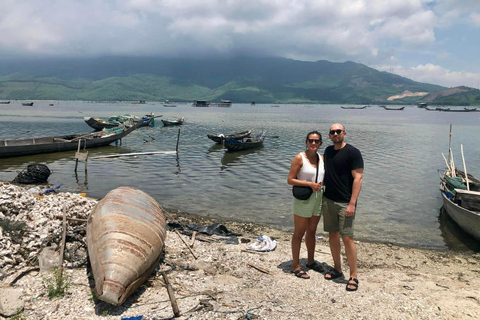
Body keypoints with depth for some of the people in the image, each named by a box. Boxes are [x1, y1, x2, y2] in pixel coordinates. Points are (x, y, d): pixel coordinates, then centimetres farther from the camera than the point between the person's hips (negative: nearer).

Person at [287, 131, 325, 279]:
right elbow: (290, 180, -14)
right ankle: (296, 266, 15)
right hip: (303, 199, -6)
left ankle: (311, 261, 34)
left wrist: (320, 185, 2)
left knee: (311, 231, 19)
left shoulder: (322, 158, 7)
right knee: (299, 233, 4)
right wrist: (310, 184, -21)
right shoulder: (300, 158, -11)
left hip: (317, 199, 6)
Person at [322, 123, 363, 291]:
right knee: (332, 235, 13)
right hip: (328, 200, 7)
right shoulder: (328, 151, 10)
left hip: (345, 203, -6)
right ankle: (337, 269, 27)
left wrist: (352, 203, -20)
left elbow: (358, 178, -15)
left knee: (347, 238, -6)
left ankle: (353, 276, 8)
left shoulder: (353, 152, -11)